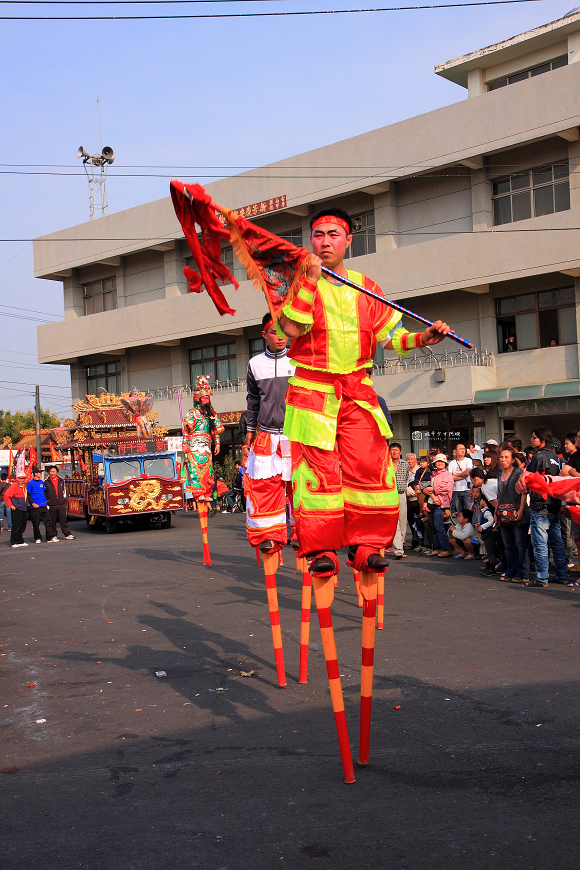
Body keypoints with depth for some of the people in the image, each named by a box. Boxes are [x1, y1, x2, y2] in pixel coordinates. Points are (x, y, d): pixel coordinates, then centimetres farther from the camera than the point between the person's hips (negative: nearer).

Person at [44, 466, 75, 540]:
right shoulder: (46, 482, 1)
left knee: (63, 520, 1)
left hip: (61, 504, 2)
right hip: (51, 506, -2)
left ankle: (68, 534, 5)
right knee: (52, 522, 4)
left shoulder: (61, 481, 11)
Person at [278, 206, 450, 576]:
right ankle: (321, 549, 0)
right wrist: (310, 280, -16)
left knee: (370, 468, -6)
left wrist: (422, 338, -3)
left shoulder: (365, 287, 13)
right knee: (319, 470, -8)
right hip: (312, 389, -3)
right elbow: (292, 327, -14)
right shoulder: (300, 282, 4)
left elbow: (390, 335, 14)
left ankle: (365, 545, 3)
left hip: (358, 392, 3)